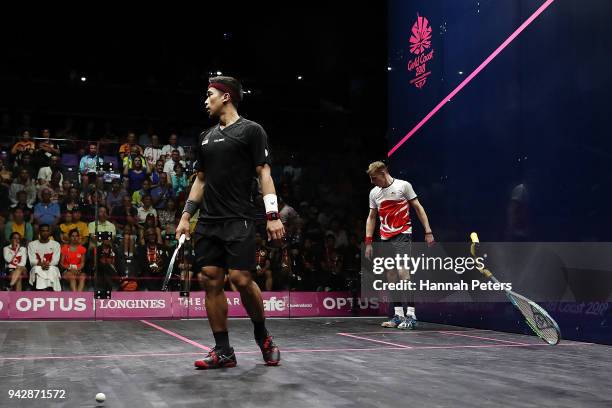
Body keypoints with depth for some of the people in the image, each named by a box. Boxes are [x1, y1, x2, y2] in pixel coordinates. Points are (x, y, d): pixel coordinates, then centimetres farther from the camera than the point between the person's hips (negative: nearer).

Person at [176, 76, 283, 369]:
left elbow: (263, 173, -5)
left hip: (239, 221, -6)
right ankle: (223, 351, 8)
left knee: (241, 279, -13)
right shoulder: (206, 137, 18)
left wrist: (273, 215, -14)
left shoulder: (250, 130, 0)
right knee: (211, 281, 0)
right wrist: (186, 216, 15)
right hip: (208, 223, 6)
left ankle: (262, 334, 13)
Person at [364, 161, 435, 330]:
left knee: (402, 272, -17)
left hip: (402, 235, -5)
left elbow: (418, 208, 1)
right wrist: (368, 242, 12)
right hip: (385, 239, 5)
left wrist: (428, 231, -5)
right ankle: (397, 315, 10)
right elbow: (371, 218, 18)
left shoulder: (403, 185, -1)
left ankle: (411, 315, -15)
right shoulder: (374, 193, 12)